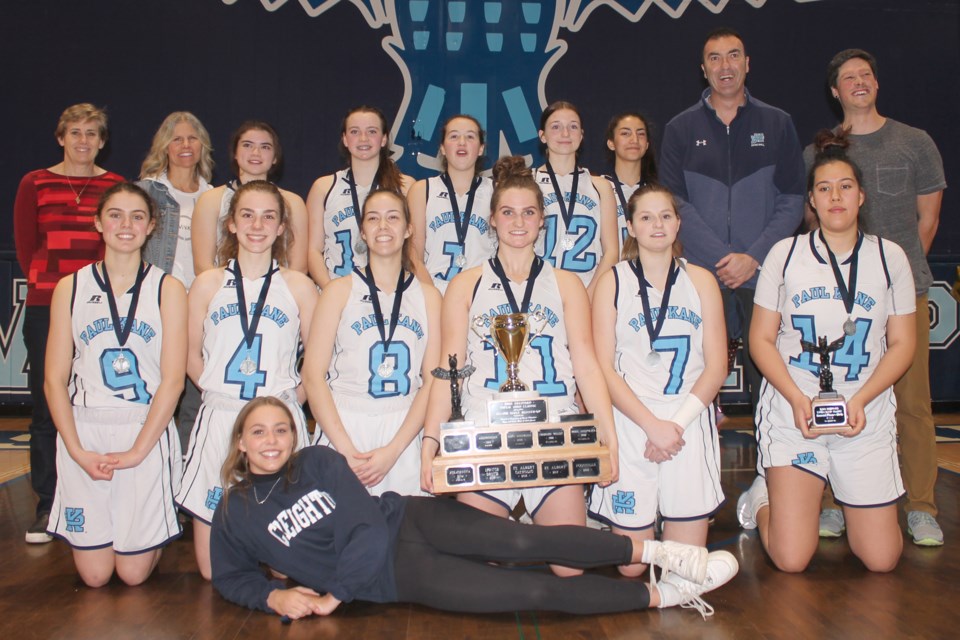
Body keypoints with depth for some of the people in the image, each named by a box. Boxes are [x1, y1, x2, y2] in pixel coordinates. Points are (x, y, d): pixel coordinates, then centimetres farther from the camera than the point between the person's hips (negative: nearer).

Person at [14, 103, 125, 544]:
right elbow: (25, 244, 8)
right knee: (46, 409, 3)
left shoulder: (116, 187, 5)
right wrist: (46, 283, -1)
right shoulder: (35, 184, 7)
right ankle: (46, 507, 13)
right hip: (46, 308, 1)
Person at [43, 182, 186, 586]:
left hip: (147, 433, -1)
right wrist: (77, 450, -8)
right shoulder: (70, 288, 5)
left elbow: (173, 379, -5)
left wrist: (136, 450, -12)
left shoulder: (167, 289, 1)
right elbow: (54, 379, 3)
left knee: (134, 572, 2)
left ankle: (158, 535, 33)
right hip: (84, 433, 2)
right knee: (94, 575, 3)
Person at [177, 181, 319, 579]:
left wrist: (293, 397, -3)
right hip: (219, 420, 1)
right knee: (212, 569, 2)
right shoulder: (208, 284, 6)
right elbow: (191, 356, 10)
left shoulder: (298, 286, 3)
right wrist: (222, 391, 1)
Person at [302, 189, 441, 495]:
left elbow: (432, 380, 3)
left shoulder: (428, 295, 8)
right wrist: (347, 450, -12)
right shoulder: (340, 290, 3)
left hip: (403, 435, 1)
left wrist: (393, 450, -8)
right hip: (342, 428, -1)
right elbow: (313, 375, -2)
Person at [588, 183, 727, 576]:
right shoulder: (612, 282, 3)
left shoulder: (701, 280, 10)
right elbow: (604, 369, -3)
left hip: (690, 427, 2)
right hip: (630, 425, -1)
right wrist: (653, 425, -13)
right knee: (632, 568, -1)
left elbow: (716, 366, 5)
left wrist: (677, 424, -8)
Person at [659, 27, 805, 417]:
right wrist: (722, 259, -10)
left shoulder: (777, 125, 10)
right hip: (703, 273, 0)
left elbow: (792, 200, 5)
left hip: (764, 273, 1)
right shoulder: (680, 129, 8)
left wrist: (754, 257, -9)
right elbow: (675, 203, 0)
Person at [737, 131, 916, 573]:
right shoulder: (784, 254, 1)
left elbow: (902, 344, 4)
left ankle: (848, 503, 32)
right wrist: (797, 399, -13)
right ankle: (764, 500, 25)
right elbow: (761, 340, 2)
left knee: (881, 559, 1)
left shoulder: (890, 257, 4)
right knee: (791, 560, -7)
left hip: (868, 417, 2)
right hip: (792, 413, -1)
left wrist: (859, 400, -11)